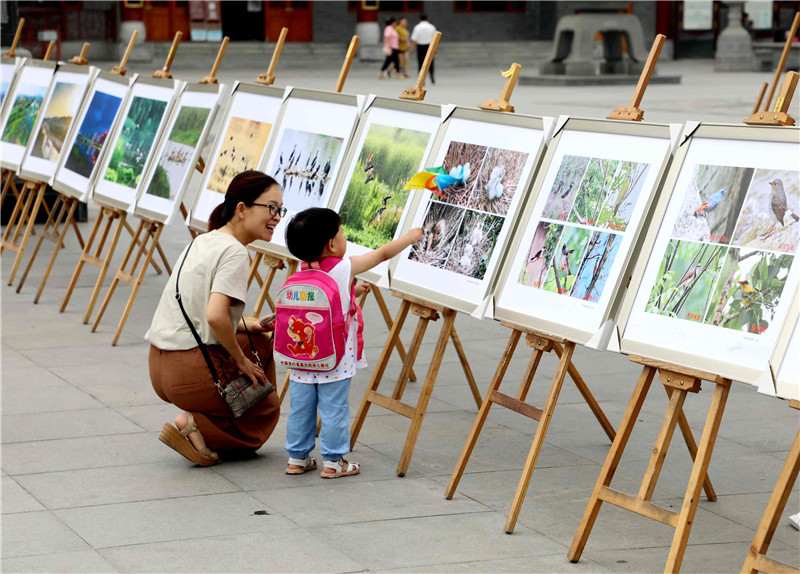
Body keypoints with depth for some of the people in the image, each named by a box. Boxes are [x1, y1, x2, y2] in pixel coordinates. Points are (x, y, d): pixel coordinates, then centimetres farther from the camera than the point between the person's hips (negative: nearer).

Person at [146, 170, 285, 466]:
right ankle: (197, 425, -6)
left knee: (262, 343, 26)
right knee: (266, 407, 16)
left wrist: (247, 326, 12)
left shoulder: (202, 241, 14)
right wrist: (242, 361, -12)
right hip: (192, 371, -8)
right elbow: (215, 317, -28)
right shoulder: (234, 253, -15)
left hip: (160, 366, 8)